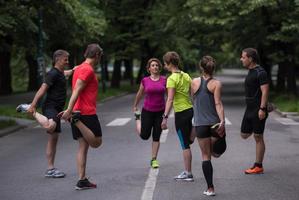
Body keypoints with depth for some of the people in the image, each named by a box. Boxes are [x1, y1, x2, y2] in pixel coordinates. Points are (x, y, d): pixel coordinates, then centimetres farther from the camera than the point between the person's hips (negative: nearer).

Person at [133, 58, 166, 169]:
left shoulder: (164, 80, -3)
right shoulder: (145, 81, -3)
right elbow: (139, 94, 12)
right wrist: (135, 106, 23)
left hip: (160, 112, 1)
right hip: (147, 111, -1)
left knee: (156, 137, 3)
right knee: (144, 136, 3)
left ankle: (154, 160, 14)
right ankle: (138, 118, 33)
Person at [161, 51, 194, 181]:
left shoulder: (172, 79, -15)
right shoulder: (186, 76, 9)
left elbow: (170, 100, -23)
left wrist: (165, 118, -24)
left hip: (180, 113, -8)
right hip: (190, 110, 8)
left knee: (185, 145, -2)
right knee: (187, 142, 15)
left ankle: (188, 174, 3)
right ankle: (187, 171, 20)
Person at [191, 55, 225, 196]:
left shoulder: (194, 82, 2)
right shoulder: (216, 83, -5)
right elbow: (218, 104, -14)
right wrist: (222, 121, -18)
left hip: (200, 124, 2)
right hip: (214, 123, -2)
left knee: (205, 156, 4)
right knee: (216, 152, 26)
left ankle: (210, 188, 1)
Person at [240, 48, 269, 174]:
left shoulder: (260, 73, -15)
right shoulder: (250, 72, 14)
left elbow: (265, 91, -20)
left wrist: (262, 109, -26)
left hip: (257, 110, -9)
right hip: (249, 109, 9)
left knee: (258, 137, -3)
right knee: (244, 135, 9)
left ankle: (258, 166, 2)